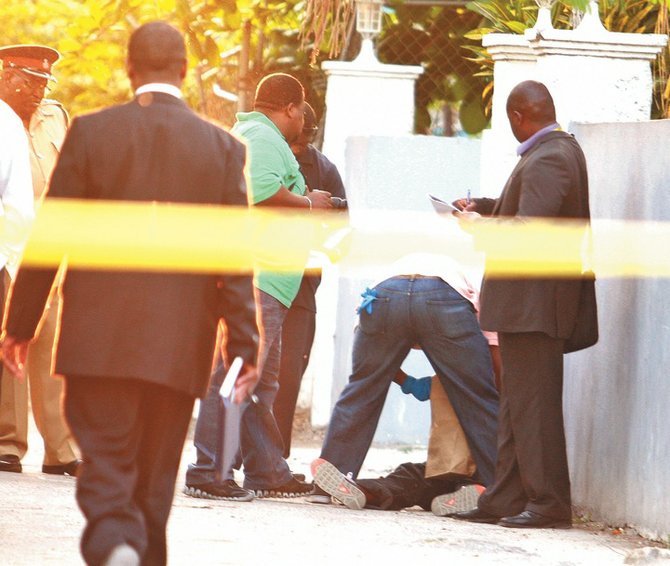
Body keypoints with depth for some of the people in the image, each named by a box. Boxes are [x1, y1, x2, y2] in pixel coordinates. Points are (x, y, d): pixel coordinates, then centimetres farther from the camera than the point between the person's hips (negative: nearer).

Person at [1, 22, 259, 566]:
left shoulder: (91, 132, -1)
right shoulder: (223, 147, 2)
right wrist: (245, 347, 1)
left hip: (99, 338, -2)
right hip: (179, 348, 2)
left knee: (105, 458, -4)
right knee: (154, 476, 11)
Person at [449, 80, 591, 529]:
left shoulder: (547, 159, -18)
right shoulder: (563, 149, 15)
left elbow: (528, 227, -27)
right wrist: (481, 207, 24)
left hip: (534, 302, -11)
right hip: (524, 303, 11)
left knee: (534, 404, -8)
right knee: (517, 405, 14)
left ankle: (550, 504, -6)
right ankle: (506, 501, 18)